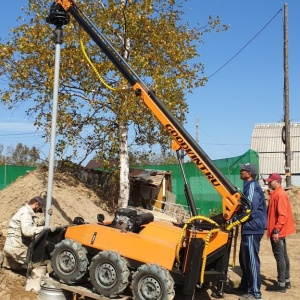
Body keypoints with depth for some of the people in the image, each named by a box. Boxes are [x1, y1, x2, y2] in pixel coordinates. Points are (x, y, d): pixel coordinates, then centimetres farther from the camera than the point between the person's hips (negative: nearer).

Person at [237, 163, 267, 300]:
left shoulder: (252, 186, -16)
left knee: (251, 260, -6)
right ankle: (245, 286, 30)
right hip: (249, 228, 11)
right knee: (244, 259, 18)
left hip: (252, 228, -11)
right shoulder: (249, 186, 16)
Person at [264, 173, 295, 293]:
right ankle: (286, 281, 23)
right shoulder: (276, 194, 14)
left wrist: (276, 230, -24)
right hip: (279, 231, 10)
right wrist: (274, 229, 21)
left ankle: (281, 284, -1)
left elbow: (282, 215, -23)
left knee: (279, 257, -6)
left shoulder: (280, 194, -17)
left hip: (278, 232, -10)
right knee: (283, 256, 15)